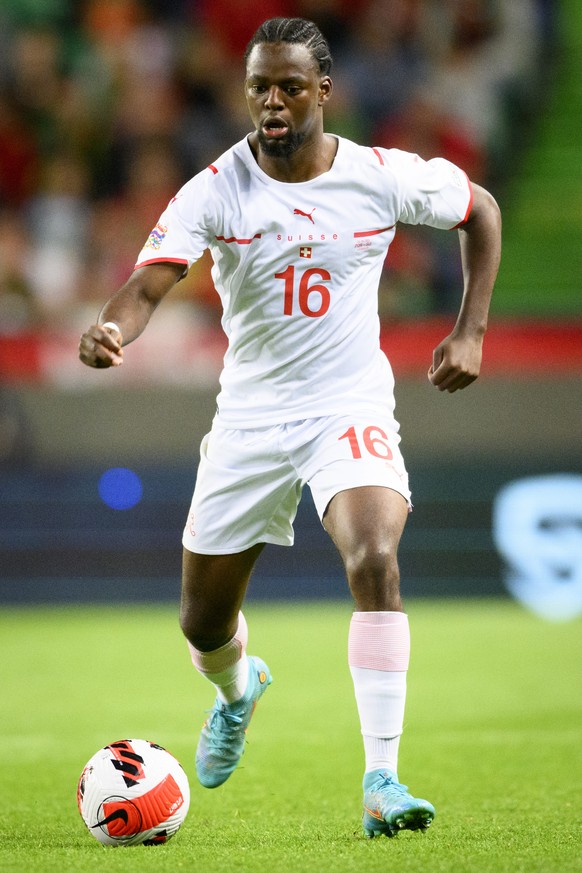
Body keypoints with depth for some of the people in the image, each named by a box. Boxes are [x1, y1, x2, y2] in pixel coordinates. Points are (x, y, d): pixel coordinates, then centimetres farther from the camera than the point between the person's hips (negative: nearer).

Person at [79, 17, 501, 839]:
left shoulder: (384, 177, -9)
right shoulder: (216, 190, -13)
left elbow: (480, 209, 10)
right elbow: (149, 282, -25)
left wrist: (470, 331, 2)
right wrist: (110, 332, -49)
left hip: (350, 408, -1)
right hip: (250, 418, 1)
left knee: (375, 561, -30)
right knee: (202, 624, 10)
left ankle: (383, 779, -24)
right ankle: (238, 691, 49)